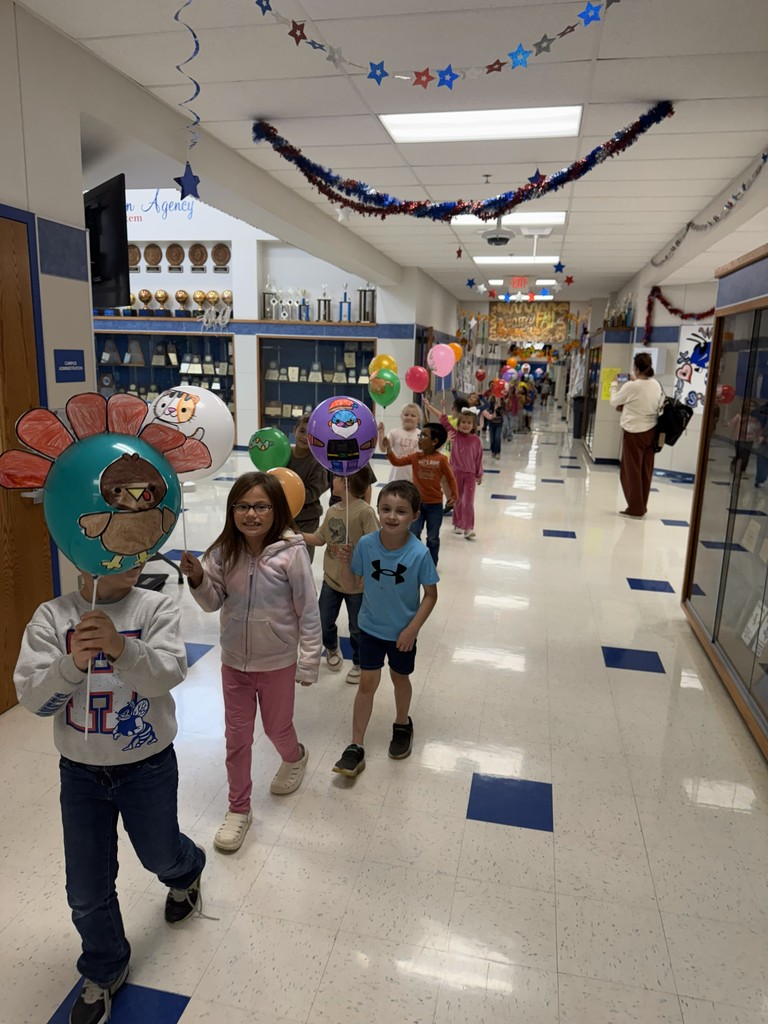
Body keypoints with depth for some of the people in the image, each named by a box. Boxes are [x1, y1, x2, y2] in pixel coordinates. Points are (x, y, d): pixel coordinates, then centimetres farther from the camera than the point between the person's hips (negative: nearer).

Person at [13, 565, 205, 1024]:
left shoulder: (157, 607, -15)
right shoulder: (51, 617, -11)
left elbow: (169, 673, -29)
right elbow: (32, 697, -16)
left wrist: (121, 647, -47)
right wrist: (72, 664, -36)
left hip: (149, 768, -1)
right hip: (80, 772, 2)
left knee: (160, 857, 21)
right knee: (87, 892, 14)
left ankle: (186, 873, 59)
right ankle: (105, 972, 43)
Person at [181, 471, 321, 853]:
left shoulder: (291, 552, -21)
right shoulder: (225, 551, -9)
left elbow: (308, 611, -15)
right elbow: (213, 602, -1)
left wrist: (309, 662, -12)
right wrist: (198, 579, -22)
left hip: (277, 662, -3)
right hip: (234, 660, 3)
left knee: (277, 728, 19)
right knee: (237, 736, 14)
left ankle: (295, 757, 55)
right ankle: (238, 808, 34)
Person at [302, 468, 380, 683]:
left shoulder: (365, 512, -21)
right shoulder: (332, 511, 0)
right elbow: (319, 538, 10)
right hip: (331, 579, 6)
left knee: (357, 629, 12)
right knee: (324, 623, 17)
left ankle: (359, 664, 37)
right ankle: (332, 649, 48)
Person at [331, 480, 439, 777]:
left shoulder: (419, 553, -24)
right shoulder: (366, 544, -18)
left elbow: (431, 594, -13)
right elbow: (352, 586, -8)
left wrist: (412, 629, -16)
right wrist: (345, 563, -26)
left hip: (402, 631, -1)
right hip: (371, 627, 1)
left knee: (400, 678, 20)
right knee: (367, 682, 6)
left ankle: (403, 725, 48)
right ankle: (356, 747, 19)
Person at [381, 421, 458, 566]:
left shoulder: (441, 459, -12)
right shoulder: (415, 457, -3)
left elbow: (451, 478, -3)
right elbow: (397, 462, -8)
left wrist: (454, 496, -7)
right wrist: (388, 449, -22)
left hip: (435, 504, -2)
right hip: (417, 503, 2)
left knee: (433, 538, 10)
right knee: (413, 536, 5)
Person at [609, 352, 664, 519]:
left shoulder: (631, 387, -16)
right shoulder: (657, 385, 2)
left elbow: (614, 402, 0)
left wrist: (614, 386, 16)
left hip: (634, 432, -6)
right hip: (650, 431, 6)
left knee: (632, 470, 3)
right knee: (645, 470, 12)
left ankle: (635, 508, 6)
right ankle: (641, 507, 21)